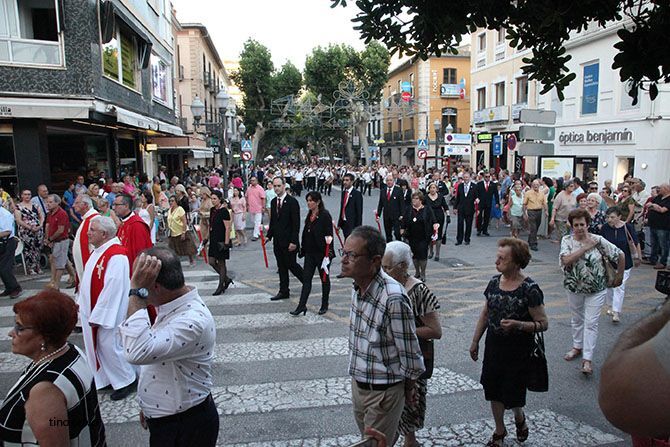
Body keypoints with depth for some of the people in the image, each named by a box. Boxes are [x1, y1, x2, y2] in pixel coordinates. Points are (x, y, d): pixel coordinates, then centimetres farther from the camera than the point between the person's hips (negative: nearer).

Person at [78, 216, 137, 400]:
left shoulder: (115, 256, -25)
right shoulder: (98, 251, 5)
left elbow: (111, 289, -27)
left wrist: (98, 316, -23)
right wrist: (80, 301, 17)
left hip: (107, 313, -9)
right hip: (91, 309, 9)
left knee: (109, 346, 2)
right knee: (97, 345, 18)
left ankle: (125, 381, 21)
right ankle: (103, 379, 35)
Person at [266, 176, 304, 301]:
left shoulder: (292, 202, -12)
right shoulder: (273, 202, 10)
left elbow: (296, 224, -14)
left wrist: (293, 241, -17)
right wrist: (269, 235, 10)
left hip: (289, 241, -7)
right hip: (277, 241, 7)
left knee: (291, 265, -1)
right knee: (281, 267, 10)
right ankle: (283, 292, 18)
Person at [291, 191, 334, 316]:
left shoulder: (325, 215, -13)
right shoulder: (310, 215, 10)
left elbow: (329, 234, -16)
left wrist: (328, 252, -21)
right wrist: (303, 248, 15)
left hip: (322, 253, -7)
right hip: (310, 252, 7)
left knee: (324, 278, 9)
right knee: (306, 279, 4)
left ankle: (324, 305, 22)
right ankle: (302, 306, 5)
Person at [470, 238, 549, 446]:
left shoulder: (530, 288, -17)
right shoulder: (494, 282, 0)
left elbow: (543, 323, -14)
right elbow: (485, 314, 10)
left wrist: (517, 325, -30)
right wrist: (475, 341, 12)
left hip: (517, 351, -5)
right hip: (493, 347, 5)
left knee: (512, 394, 6)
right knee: (493, 391, 14)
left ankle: (520, 419, 40)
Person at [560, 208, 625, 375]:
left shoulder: (598, 240, -12)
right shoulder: (567, 240, -8)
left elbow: (620, 255, -4)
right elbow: (566, 260, -25)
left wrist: (619, 275, 2)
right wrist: (586, 247, -26)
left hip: (596, 289, -2)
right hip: (574, 287, 2)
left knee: (591, 323, -1)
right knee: (577, 319, 20)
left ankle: (587, 359, 5)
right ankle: (577, 347, 39)